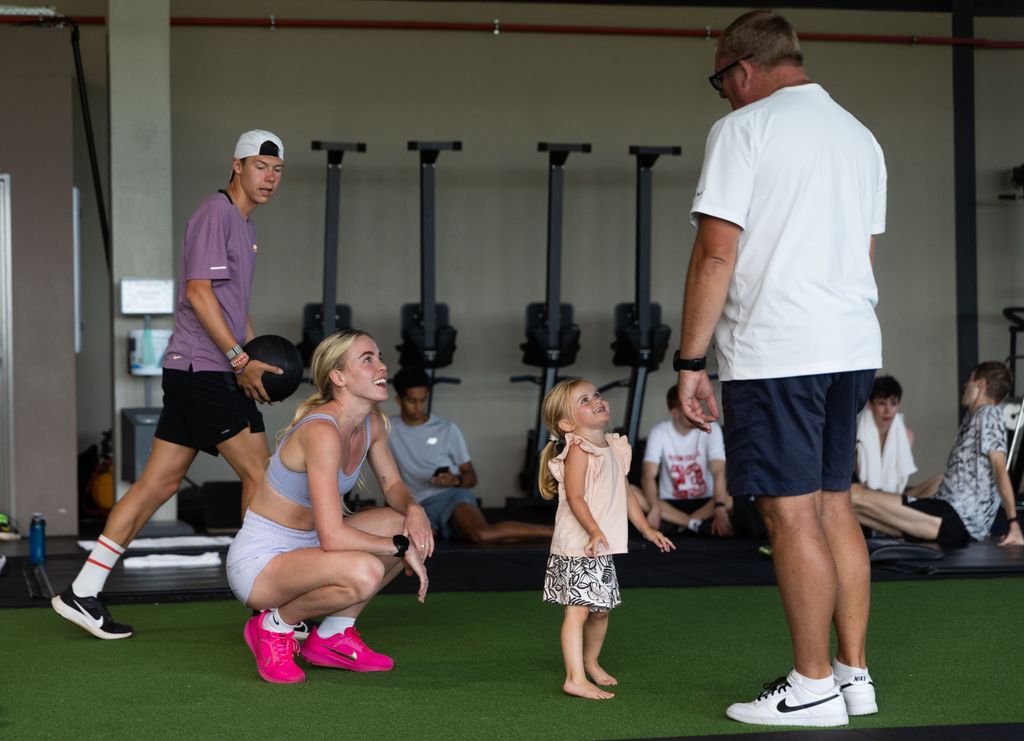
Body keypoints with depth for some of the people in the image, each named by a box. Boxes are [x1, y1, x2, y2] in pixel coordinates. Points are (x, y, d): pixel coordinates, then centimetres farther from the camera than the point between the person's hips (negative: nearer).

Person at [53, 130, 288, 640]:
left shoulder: (243, 226, 21)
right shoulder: (215, 215, -10)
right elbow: (199, 292, -18)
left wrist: (257, 356, 18)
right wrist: (240, 360, -18)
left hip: (190, 372, 10)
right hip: (204, 370, -10)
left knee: (159, 483, 8)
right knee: (260, 473, -6)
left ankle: (82, 594, 10)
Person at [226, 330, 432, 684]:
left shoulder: (372, 423, 0)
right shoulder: (322, 431, -26)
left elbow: (393, 486, 16)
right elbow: (333, 538, -30)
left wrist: (414, 509, -7)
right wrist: (400, 548, -19)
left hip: (306, 546, 10)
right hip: (258, 562, -10)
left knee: (413, 525, 3)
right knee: (364, 572, -34)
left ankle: (332, 637, 8)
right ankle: (274, 626, -6)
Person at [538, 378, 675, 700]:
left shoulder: (614, 448, 14)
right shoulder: (577, 450, -12)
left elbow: (625, 493, 22)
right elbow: (575, 497, -20)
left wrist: (647, 529, 23)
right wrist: (594, 531, -31)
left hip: (603, 550, 9)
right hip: (577, 546, -9)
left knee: (601, 609, 17)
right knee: (578, 609, -13)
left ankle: (591, 661, 38)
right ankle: (575, 679, -16)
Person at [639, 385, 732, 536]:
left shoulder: (711, 429, -9)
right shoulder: (659, 432, -6)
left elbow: (719, 472, -21)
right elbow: (648, 475, -17)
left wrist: (720, 510, -38)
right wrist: (655, 508, -37)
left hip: (705, 502, -1)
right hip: (669, 504, 1)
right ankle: (695, 524, -31)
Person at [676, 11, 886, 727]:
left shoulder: (743, 129, -6)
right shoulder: (859, 136, 17)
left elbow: (715, 255, -12)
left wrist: (690, 360, -8)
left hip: (774, 351, -8)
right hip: (854, 348, 8)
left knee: (792, 513, -3)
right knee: (833, 505, 13)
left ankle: (813, 686, 2)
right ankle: (854, 674, 16)